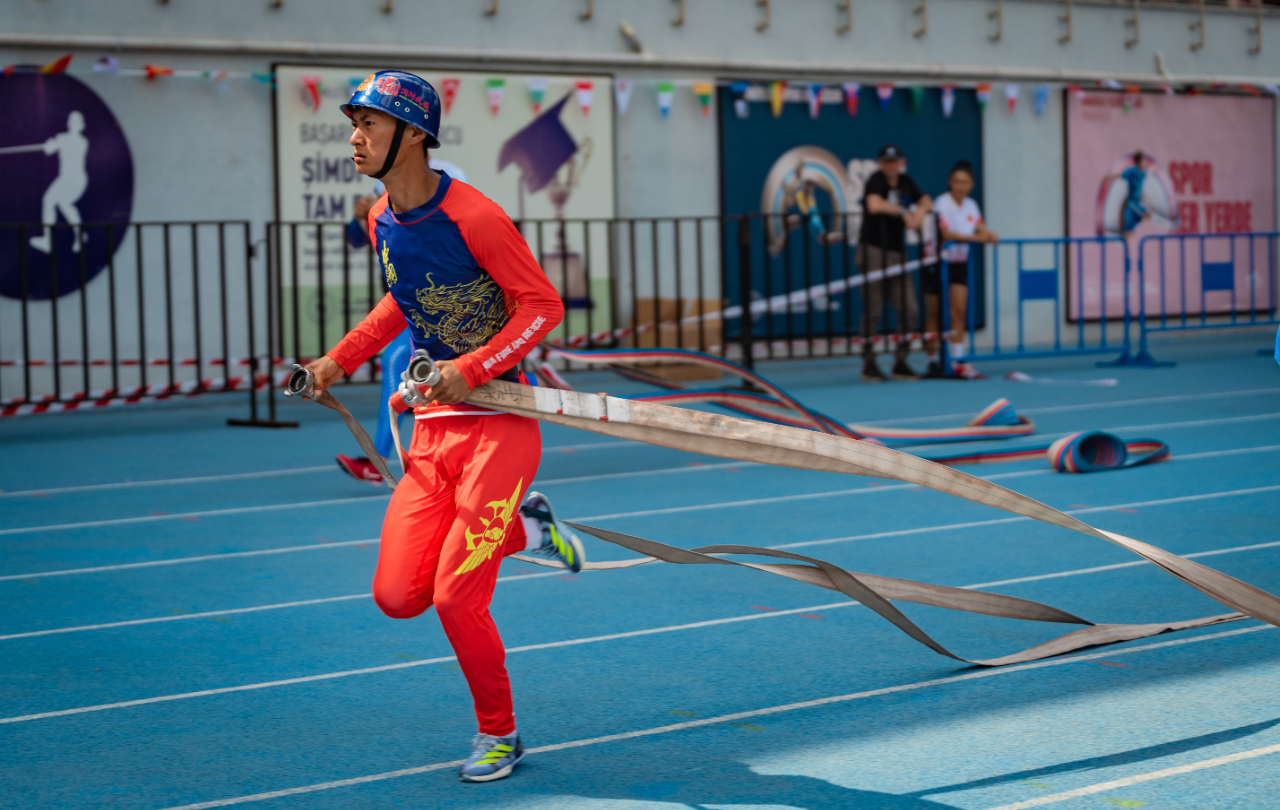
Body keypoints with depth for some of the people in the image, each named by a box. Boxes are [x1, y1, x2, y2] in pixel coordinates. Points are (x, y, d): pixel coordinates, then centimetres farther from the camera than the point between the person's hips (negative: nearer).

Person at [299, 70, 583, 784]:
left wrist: (471, 369, -24)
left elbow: (544, 305, -14)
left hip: (499, 422, -7)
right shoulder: (381, 221, 7)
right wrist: (341, 359, 16)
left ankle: (499, 734, 15)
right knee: (398, 597, -2)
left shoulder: (471, 216, -17)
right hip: (432, 426, 7)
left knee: (457, 599, -10)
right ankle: (521, 530, 24)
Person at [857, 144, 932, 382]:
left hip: (897, 253, 7)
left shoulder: (905, 181, 11)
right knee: (873, 310, -6)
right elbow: (874, 205, -29)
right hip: (873, 251, -7)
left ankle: (900, 363, 12)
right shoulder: (876, 181, -9)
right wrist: (903, 211, -18)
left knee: (909, 310, 3)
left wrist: (920, 211, -1)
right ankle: (868, 364, 3)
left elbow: (926, 201, 22)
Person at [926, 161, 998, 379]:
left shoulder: (971, 206, 5)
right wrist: (976, 237, -35)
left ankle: (957, 360, -6)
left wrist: (990, 235, -24)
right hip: (938, 261, -5)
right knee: (934, 313, 3)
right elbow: (947, 234, -25)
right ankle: (934, 360, 11)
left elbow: (981, 230, 0)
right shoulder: (942, 203, -15)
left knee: (959, 311, -5)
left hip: (959, 263, 5)